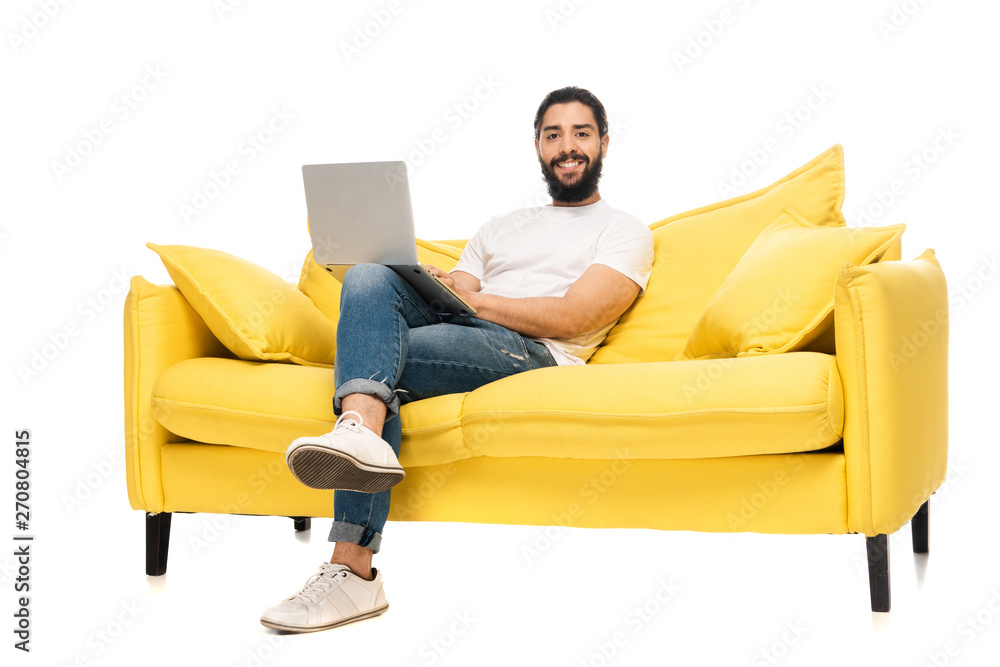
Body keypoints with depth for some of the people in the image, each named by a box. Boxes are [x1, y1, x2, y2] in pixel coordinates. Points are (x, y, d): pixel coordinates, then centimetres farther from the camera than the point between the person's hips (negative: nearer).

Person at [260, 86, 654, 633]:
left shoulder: (624, 232, 15)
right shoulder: (500, 228, 34)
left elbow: (571, 318, -3)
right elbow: (450, 297, 19)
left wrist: (469, 299, -6)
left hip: (532, 355, -5)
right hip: (451, 333, 5)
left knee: (375, 358, -29)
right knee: (368, 277, -25)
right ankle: (361, 432, -46)